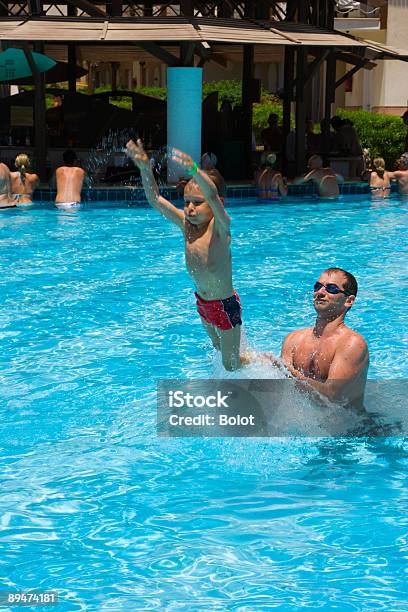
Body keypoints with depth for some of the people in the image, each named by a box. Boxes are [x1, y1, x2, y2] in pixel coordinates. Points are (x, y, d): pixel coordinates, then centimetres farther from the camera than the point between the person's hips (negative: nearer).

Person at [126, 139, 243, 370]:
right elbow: (155, 200, -10)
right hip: (203, 303, 7)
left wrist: (194, 171, -60)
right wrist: (145, 169, -26)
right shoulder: (186, 223, -5)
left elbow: (213, 196, -43)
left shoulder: (219, 226, -23)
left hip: (225, 305, -7)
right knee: (220, 350, 25)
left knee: (231, 365, 7)